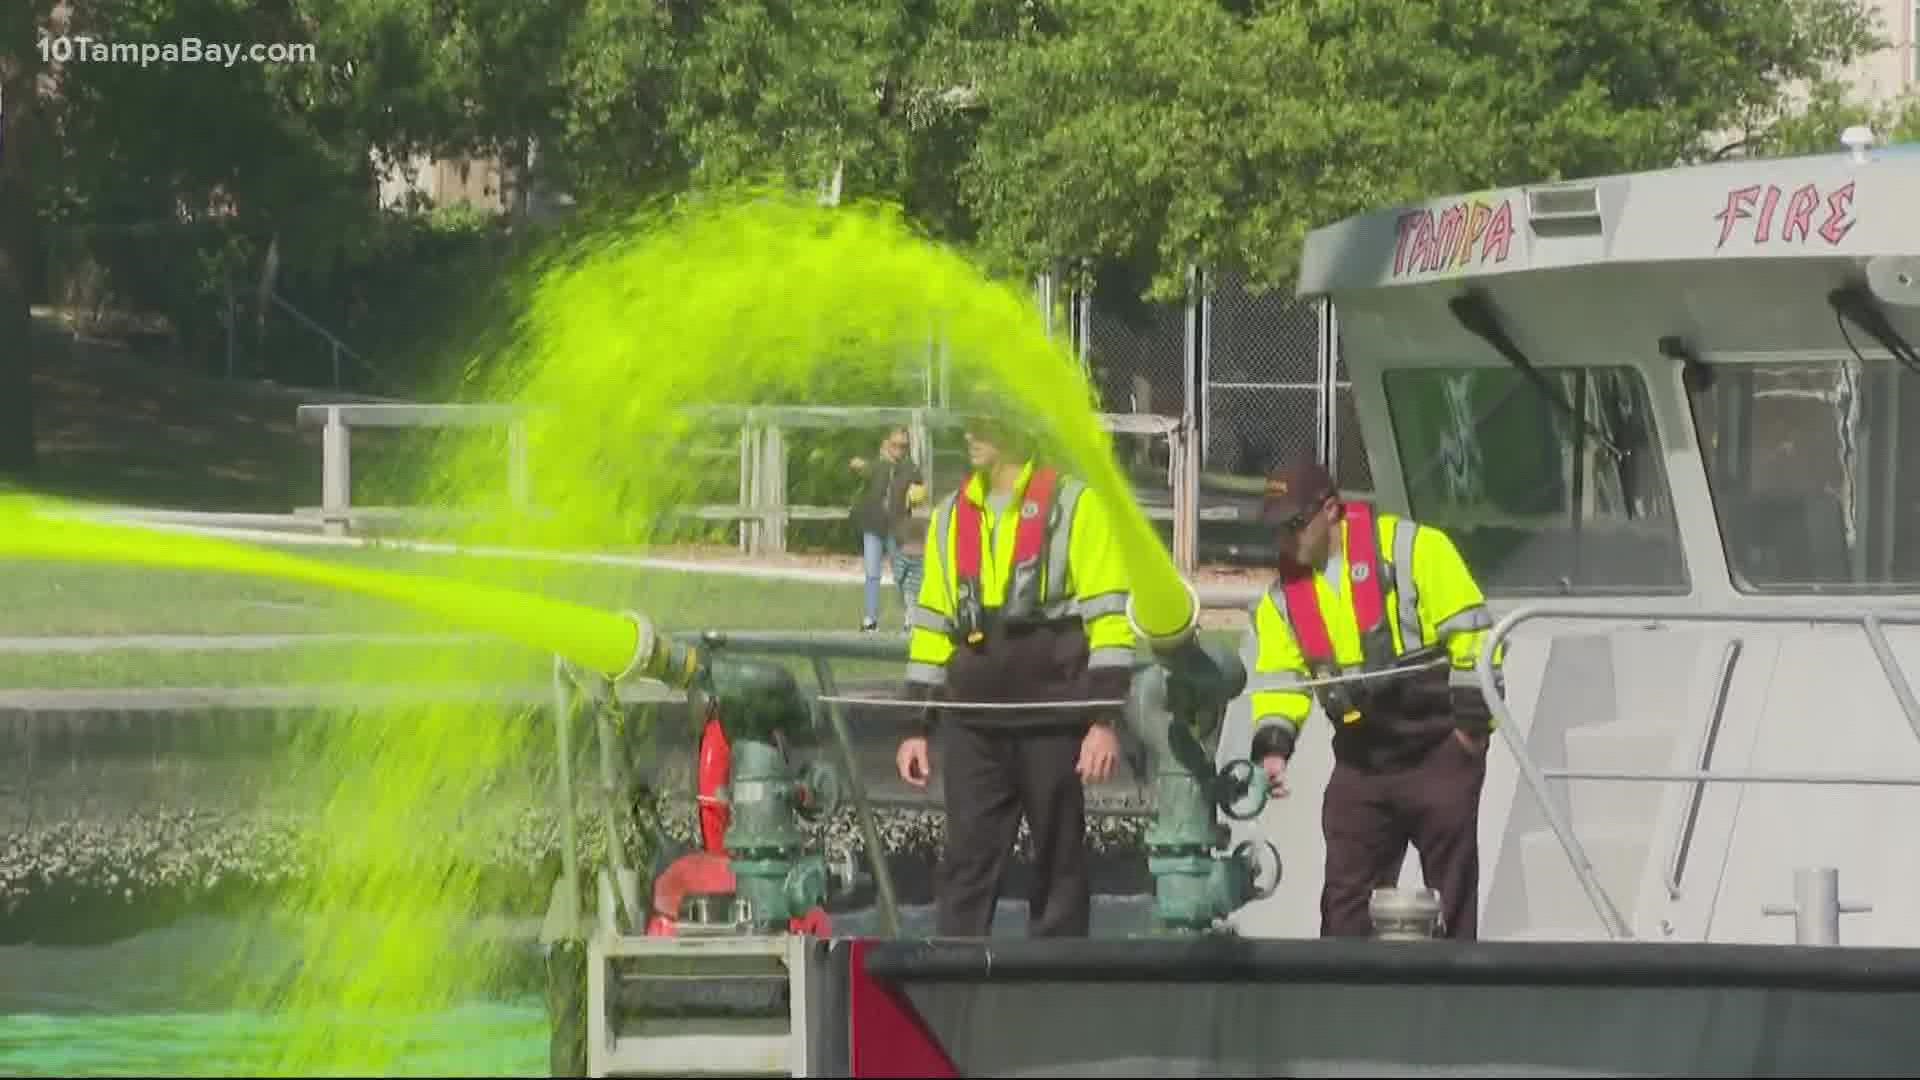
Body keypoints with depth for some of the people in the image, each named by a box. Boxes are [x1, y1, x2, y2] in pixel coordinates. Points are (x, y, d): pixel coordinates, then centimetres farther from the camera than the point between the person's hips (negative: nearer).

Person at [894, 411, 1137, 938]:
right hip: (973, 726, 4)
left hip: (1053, 721, -4)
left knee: (1059, 871, 3)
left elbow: (1108, 617, -6)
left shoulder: (1075, 504, -1)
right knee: (965, 870, -2)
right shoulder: (952, 516, 16)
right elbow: (932, 625, 20)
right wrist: (917, 728, 14)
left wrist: (1105, 720, -13)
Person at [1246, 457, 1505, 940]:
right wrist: (1273, 745, -10)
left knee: (1452, 886, 1)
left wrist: (1474, 717, -15)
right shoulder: (1284, 595, 9)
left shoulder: (1409, 548, -10)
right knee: (1347, 892, 3)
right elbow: (1278, 678, 7)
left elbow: (1469, 632, -12)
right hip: (1361, 761, 6)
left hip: (1438, 750, -6)